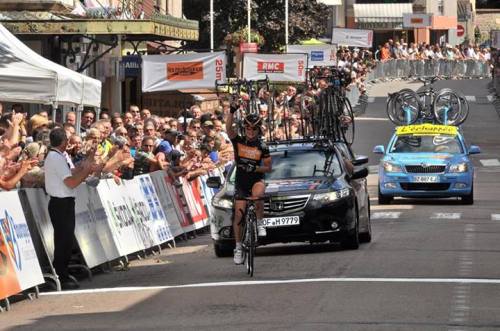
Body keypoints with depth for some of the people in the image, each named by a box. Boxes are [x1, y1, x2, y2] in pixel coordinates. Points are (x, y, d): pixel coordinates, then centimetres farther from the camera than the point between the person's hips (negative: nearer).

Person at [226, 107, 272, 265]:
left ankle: (260, 223, -12)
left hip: (257, 179, -2)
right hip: (241, 182, 2)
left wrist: (255, 168, -21)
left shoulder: (262, 146, -5)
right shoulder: (238, 141, -4)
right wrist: (232, 111, -36)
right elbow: (228, 128, -22)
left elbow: (269, 168, -2)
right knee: (238, 215, -3)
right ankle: (238, 248, 9)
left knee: (257, 196, -37)